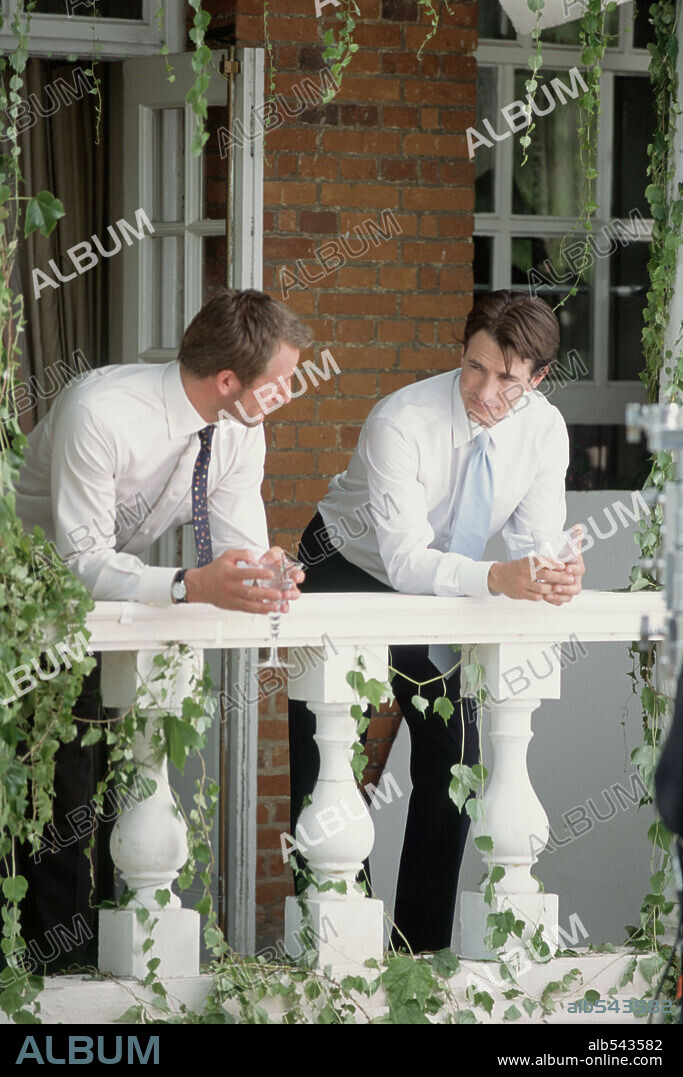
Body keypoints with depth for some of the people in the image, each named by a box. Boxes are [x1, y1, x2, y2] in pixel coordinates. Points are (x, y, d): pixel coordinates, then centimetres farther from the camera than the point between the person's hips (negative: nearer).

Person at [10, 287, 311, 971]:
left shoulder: (239, 430, -13)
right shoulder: (100, 413, -34)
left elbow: (240, 551, -13)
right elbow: (83, 562, -35)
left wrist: (262, 579, -38)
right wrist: (190, 586, -49)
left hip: (124, 593, 7)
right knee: (62, 779, -14)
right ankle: (60, 974, -9)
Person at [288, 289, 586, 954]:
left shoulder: (544, 430, -19)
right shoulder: (400, 422, -34)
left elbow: (540, 542, -21)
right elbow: (405, 559, -40)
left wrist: (558, 574, -46)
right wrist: (496, 578, -56)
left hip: (440, 598, 5)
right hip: (347, 575, -4)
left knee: (453, 763, 2)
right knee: (324, 768, -8)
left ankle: (420, 951, 10)